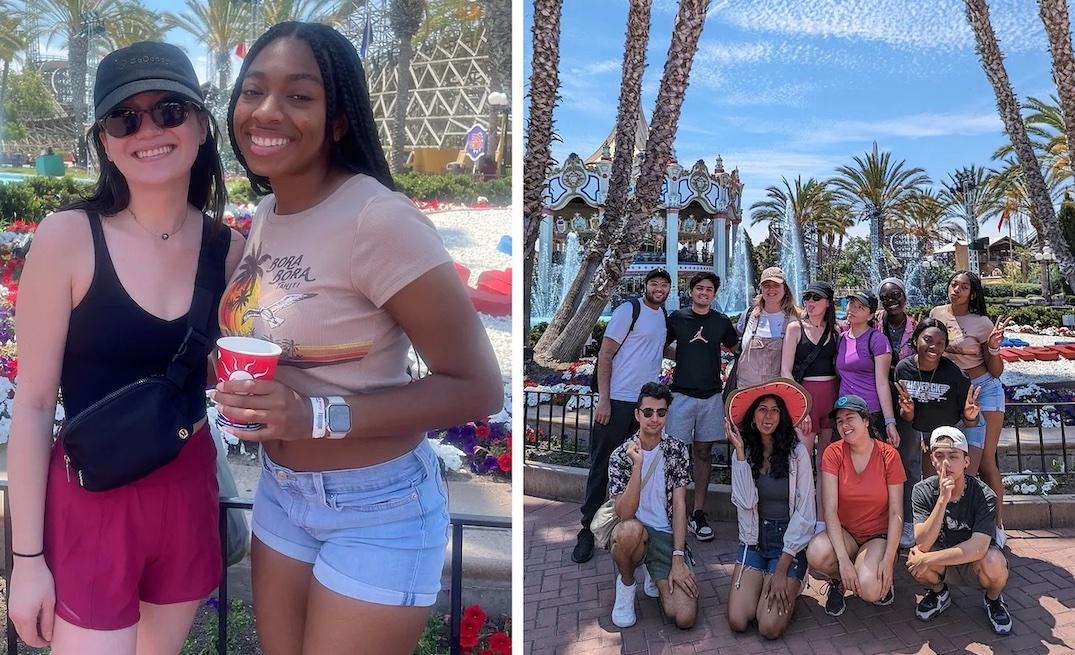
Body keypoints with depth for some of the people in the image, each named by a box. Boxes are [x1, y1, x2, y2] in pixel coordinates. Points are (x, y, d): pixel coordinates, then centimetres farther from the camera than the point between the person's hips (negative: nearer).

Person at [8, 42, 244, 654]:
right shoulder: (67, 237, -14)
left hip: (190, 490, 5)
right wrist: (27, 557, -7)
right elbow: (33, 405, -10)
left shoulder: (227, 248, -3)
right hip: (92, 502, -4)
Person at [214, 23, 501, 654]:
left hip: (378, 508, -7)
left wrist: (318, 416, -28)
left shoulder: (380, 220, -23)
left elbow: (478, 387, -22)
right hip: (281, 491, 8)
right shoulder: (263, 217, 3)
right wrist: (241, 386, -2)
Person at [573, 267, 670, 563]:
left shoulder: (663, 316, 15)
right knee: (602, 466, -2)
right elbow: (605, 354, -10)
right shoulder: (629, 310, -6)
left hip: (647, 401, 7)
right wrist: (603, 400, -16)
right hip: (618, 401, -7)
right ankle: (587, 530, 5)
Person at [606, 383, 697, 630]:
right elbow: (625, 514, -19)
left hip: (667, 537, 1)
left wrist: (678, 558, -12)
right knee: (630, 529, -39)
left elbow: (679, 505, -4)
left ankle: (654, 575, 17)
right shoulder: (621, 455, -7)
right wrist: (637, 465, -30)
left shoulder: (678, 450, 0)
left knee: (685, 618, -16)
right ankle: (626, 583, -6)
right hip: (633, 535, -1)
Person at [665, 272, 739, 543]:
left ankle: (698, 513, 14)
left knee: (703, 453, 7)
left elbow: (736, 348, 18)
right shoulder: (677, 318, 2)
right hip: (682, 394, -2)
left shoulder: (721, 322, 6)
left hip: (711, 395, 2)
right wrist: (682, 357, 2)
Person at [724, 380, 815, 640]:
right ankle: (765, 584, 18)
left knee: (769, 627, -16)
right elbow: (745, 502, -14)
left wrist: (782, 570, -13)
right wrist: (740, 452, -14)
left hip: (790, 542, -3)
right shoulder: (744, 453, 0)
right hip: (754, 540, 3)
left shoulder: (797, 452, -9)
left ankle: (787, 589, 15)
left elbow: (804, 513, -10)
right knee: (737, 621, -11)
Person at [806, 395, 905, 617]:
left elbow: (896, 513, -8)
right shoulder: (833, 453, -9)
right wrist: (843, 560, -26)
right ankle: (838, 581, 2)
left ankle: (882, 580, 9)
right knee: (817, 554, -34)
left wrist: (888, 560, -19)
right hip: (844, 532, 1)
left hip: (879, 536, -1)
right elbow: (830, 510, -16)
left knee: (869, 590, -30)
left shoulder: (888, 455, -8)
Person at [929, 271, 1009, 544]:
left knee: (985, 461, -3)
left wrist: (993, 347, -20)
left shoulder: (982, 323, -8)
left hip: (984, 389, -3)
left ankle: (997, 524, 11)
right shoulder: (936, 314, 2)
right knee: (967, 463, 5)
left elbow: (996, 371, -5)